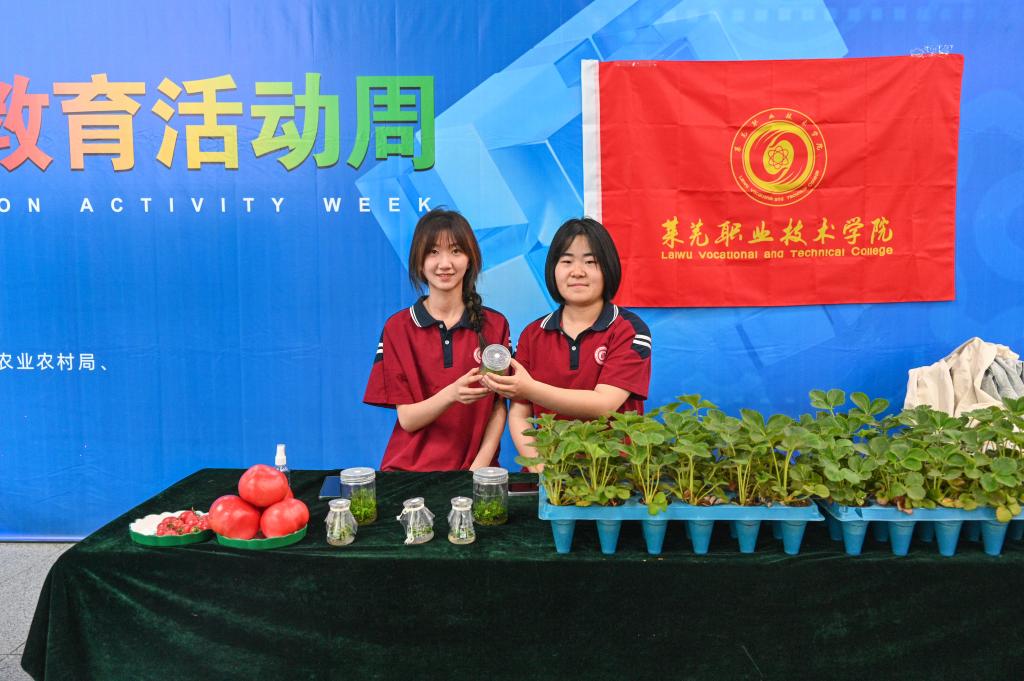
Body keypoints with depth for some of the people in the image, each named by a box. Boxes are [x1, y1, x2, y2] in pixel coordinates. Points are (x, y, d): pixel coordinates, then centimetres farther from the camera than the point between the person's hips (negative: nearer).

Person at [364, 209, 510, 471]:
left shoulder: (495, 325, 5)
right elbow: (407, 419, -3)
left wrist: (480, 466, -11)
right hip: (409, 469, -1)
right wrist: (451, 394, -22)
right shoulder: (397, 328, 2)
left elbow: (498, 407, 4)